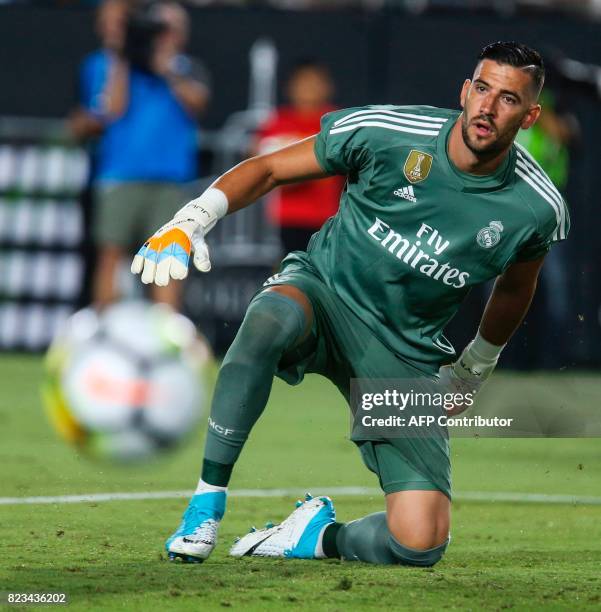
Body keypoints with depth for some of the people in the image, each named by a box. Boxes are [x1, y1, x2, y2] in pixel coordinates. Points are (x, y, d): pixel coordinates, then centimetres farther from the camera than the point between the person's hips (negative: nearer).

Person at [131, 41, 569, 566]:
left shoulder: (537, 209, -9)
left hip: (407, 356, 2)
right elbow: (269, 169, -4)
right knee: (270, 316, -42)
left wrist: (475, 370, 25)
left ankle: (320, 535, 17)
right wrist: (194, 219, -18)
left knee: (421, 542, -17)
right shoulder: (385, 132, -15)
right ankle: (208, 501, -28)